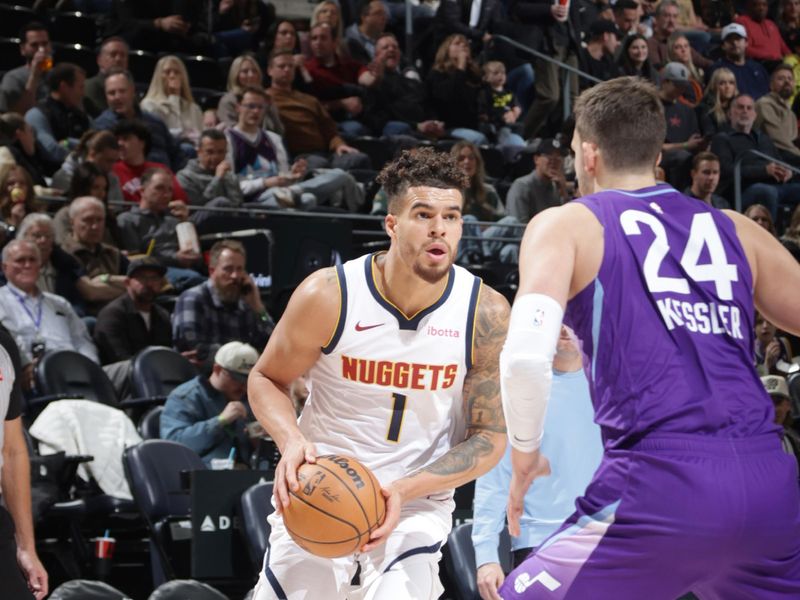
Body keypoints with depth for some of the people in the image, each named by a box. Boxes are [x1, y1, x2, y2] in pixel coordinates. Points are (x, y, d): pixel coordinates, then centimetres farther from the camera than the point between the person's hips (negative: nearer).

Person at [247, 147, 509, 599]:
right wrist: (292, 441, -22)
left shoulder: (486, 313, -14)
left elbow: (490, 437, -8)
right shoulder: (329, 295, -16)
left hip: (419, 499, -1)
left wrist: (403, 490, -22)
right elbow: (266, 380, 0)